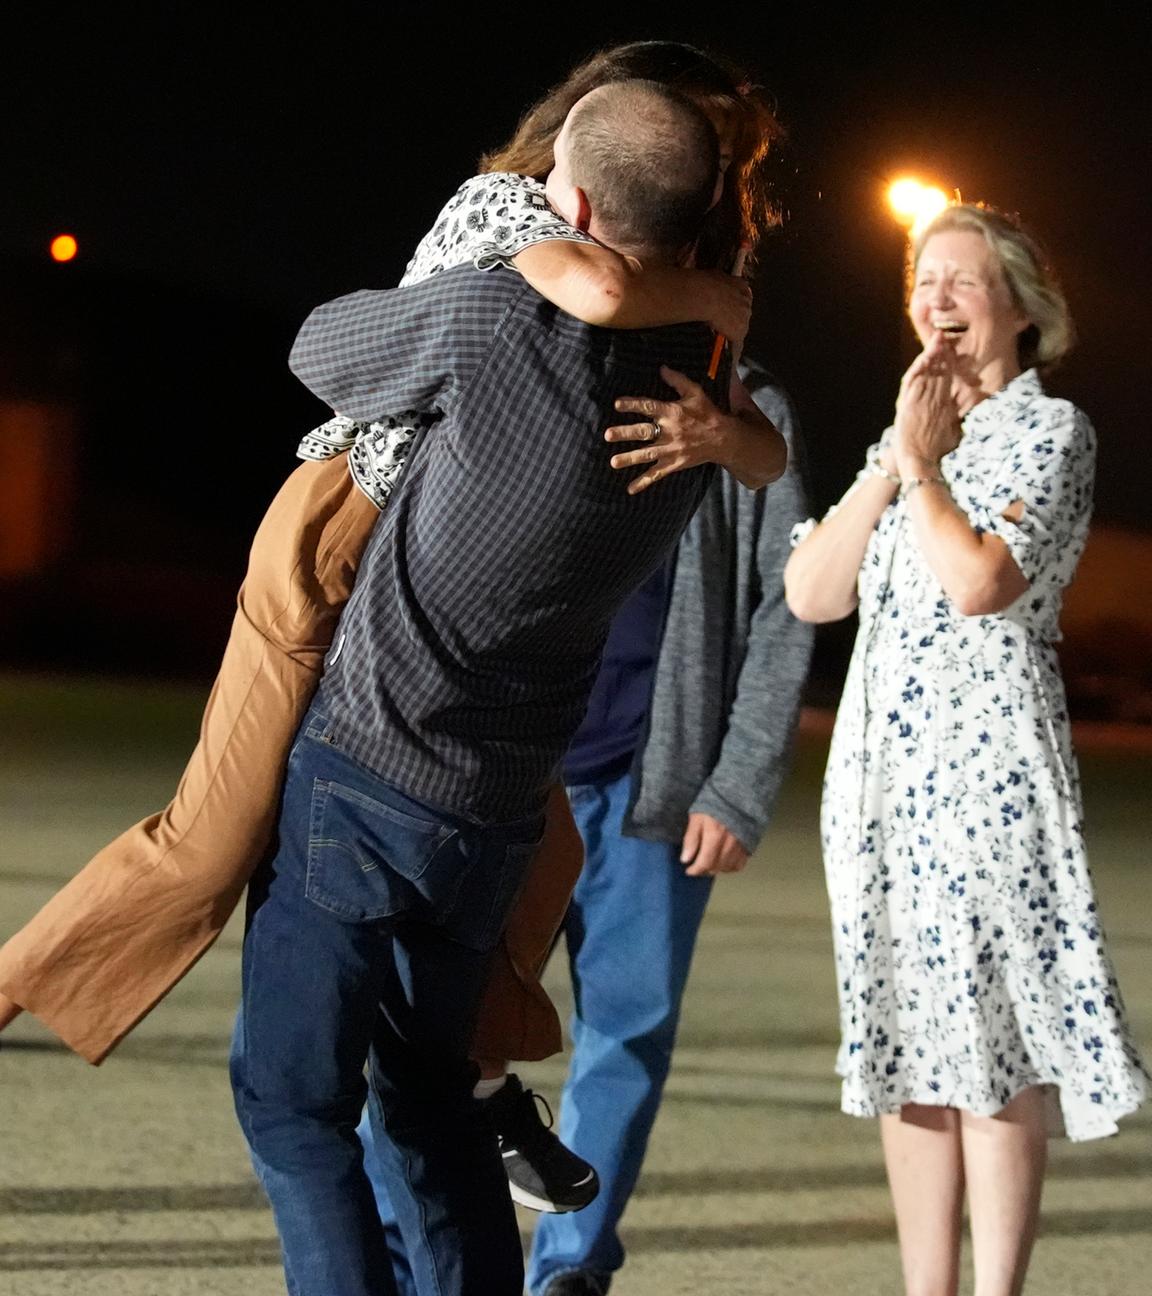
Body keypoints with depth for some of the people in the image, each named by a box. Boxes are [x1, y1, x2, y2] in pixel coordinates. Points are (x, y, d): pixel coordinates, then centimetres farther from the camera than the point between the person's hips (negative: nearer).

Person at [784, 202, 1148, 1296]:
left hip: (990, 765, -7)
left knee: (994, 1043, -7)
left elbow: (982, 580, -18)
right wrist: (895, 460, -1)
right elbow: (811, 593, 6)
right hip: (880, 771, 7)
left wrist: (925, 464, -6)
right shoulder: (905, 441, 19)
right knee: (909, 1045, 6)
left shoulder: (1050, 428, -2)